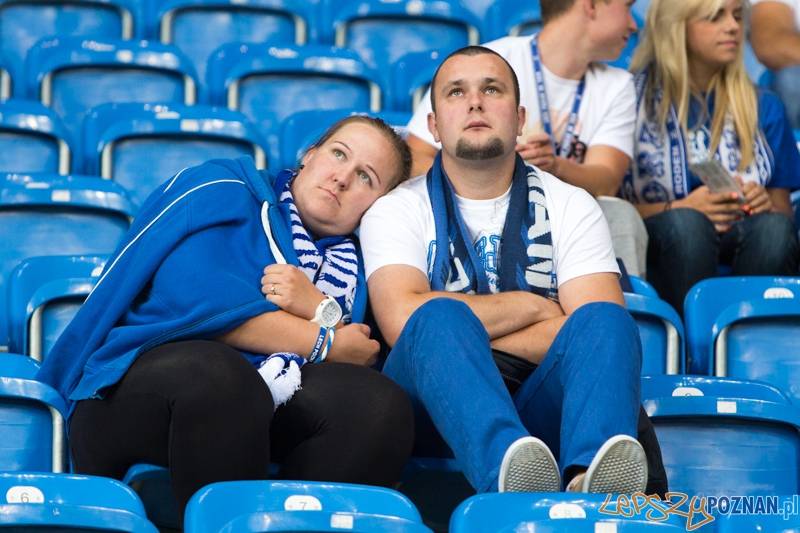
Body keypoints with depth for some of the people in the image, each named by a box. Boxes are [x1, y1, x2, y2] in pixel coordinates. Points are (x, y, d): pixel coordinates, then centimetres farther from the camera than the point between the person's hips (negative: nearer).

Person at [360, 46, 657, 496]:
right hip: (436, 412, -1)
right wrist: (530, 306, -2)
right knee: (440, 317, -32)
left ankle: (589, 477, -57)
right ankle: (510, 476, -61)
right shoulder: (396, 212, 11)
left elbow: (604, 330, -2)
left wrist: (472, 332, -8)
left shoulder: (570, 207, 15)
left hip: (539, 408, 2)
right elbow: (402, 319, -11)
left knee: (604, 320, -26)